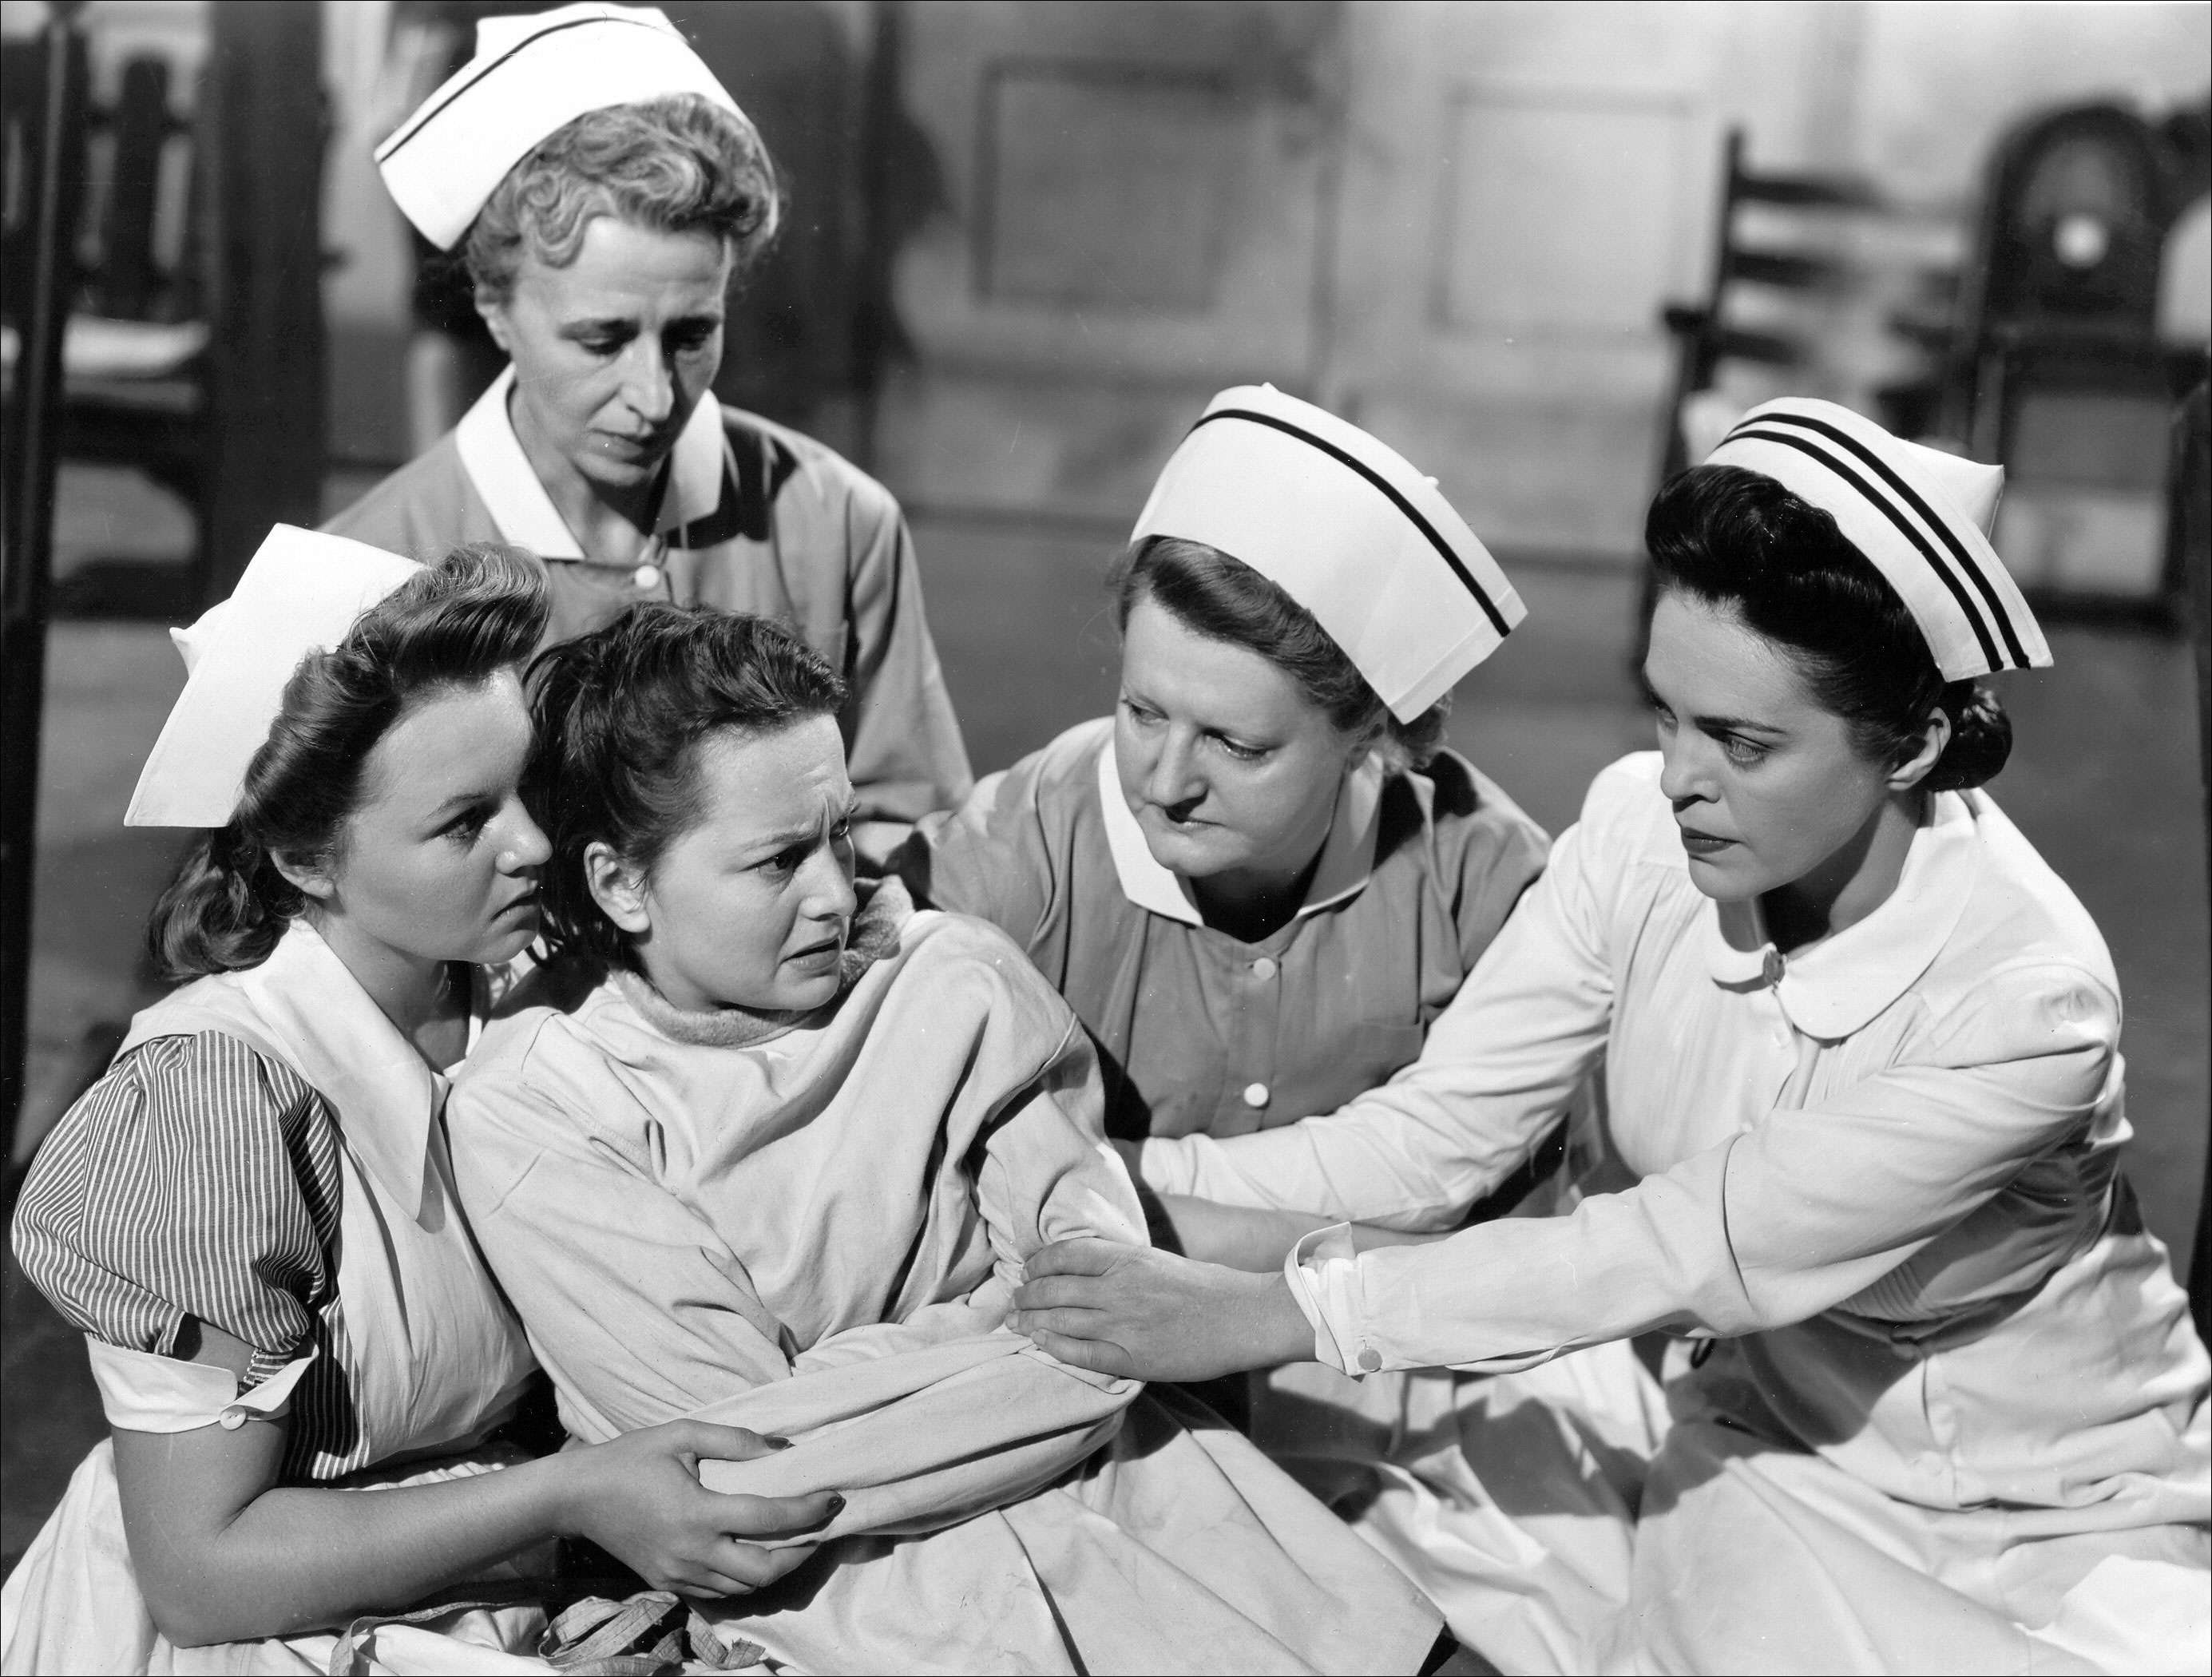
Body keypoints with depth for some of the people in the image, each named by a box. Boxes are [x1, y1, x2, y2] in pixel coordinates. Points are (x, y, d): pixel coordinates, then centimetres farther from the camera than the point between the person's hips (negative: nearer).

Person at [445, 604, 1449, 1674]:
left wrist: (844, 1378, -12)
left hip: (1109, 1463, 3)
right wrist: (1009, 1346, -9)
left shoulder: (954, 979, 1)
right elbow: (750, 1473, -11)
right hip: (858, 1563, -3)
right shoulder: (528, 1114, -7)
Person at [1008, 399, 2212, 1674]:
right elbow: (1433, 1136, -13)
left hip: (2046, 1523, -4)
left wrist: (1276, 1311, -33)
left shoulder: (2026, 997, -29)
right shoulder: (1646, 831, -13)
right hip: (1757, 1452, 4)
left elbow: (1673, 1252, -31)